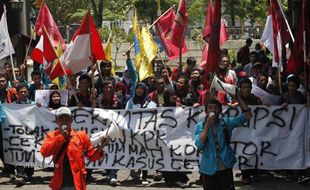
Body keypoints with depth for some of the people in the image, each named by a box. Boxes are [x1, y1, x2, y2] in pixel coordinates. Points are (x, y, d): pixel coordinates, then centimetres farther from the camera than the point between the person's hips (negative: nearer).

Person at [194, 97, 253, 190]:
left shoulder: (226, 122, 0)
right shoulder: (200, 126, -3)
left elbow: (247, 115, -5)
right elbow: (199, 145, -18)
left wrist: (238, 97, -12)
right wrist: (207, 125, -21)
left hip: (226, 169, 1)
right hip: (208, 170, -1)